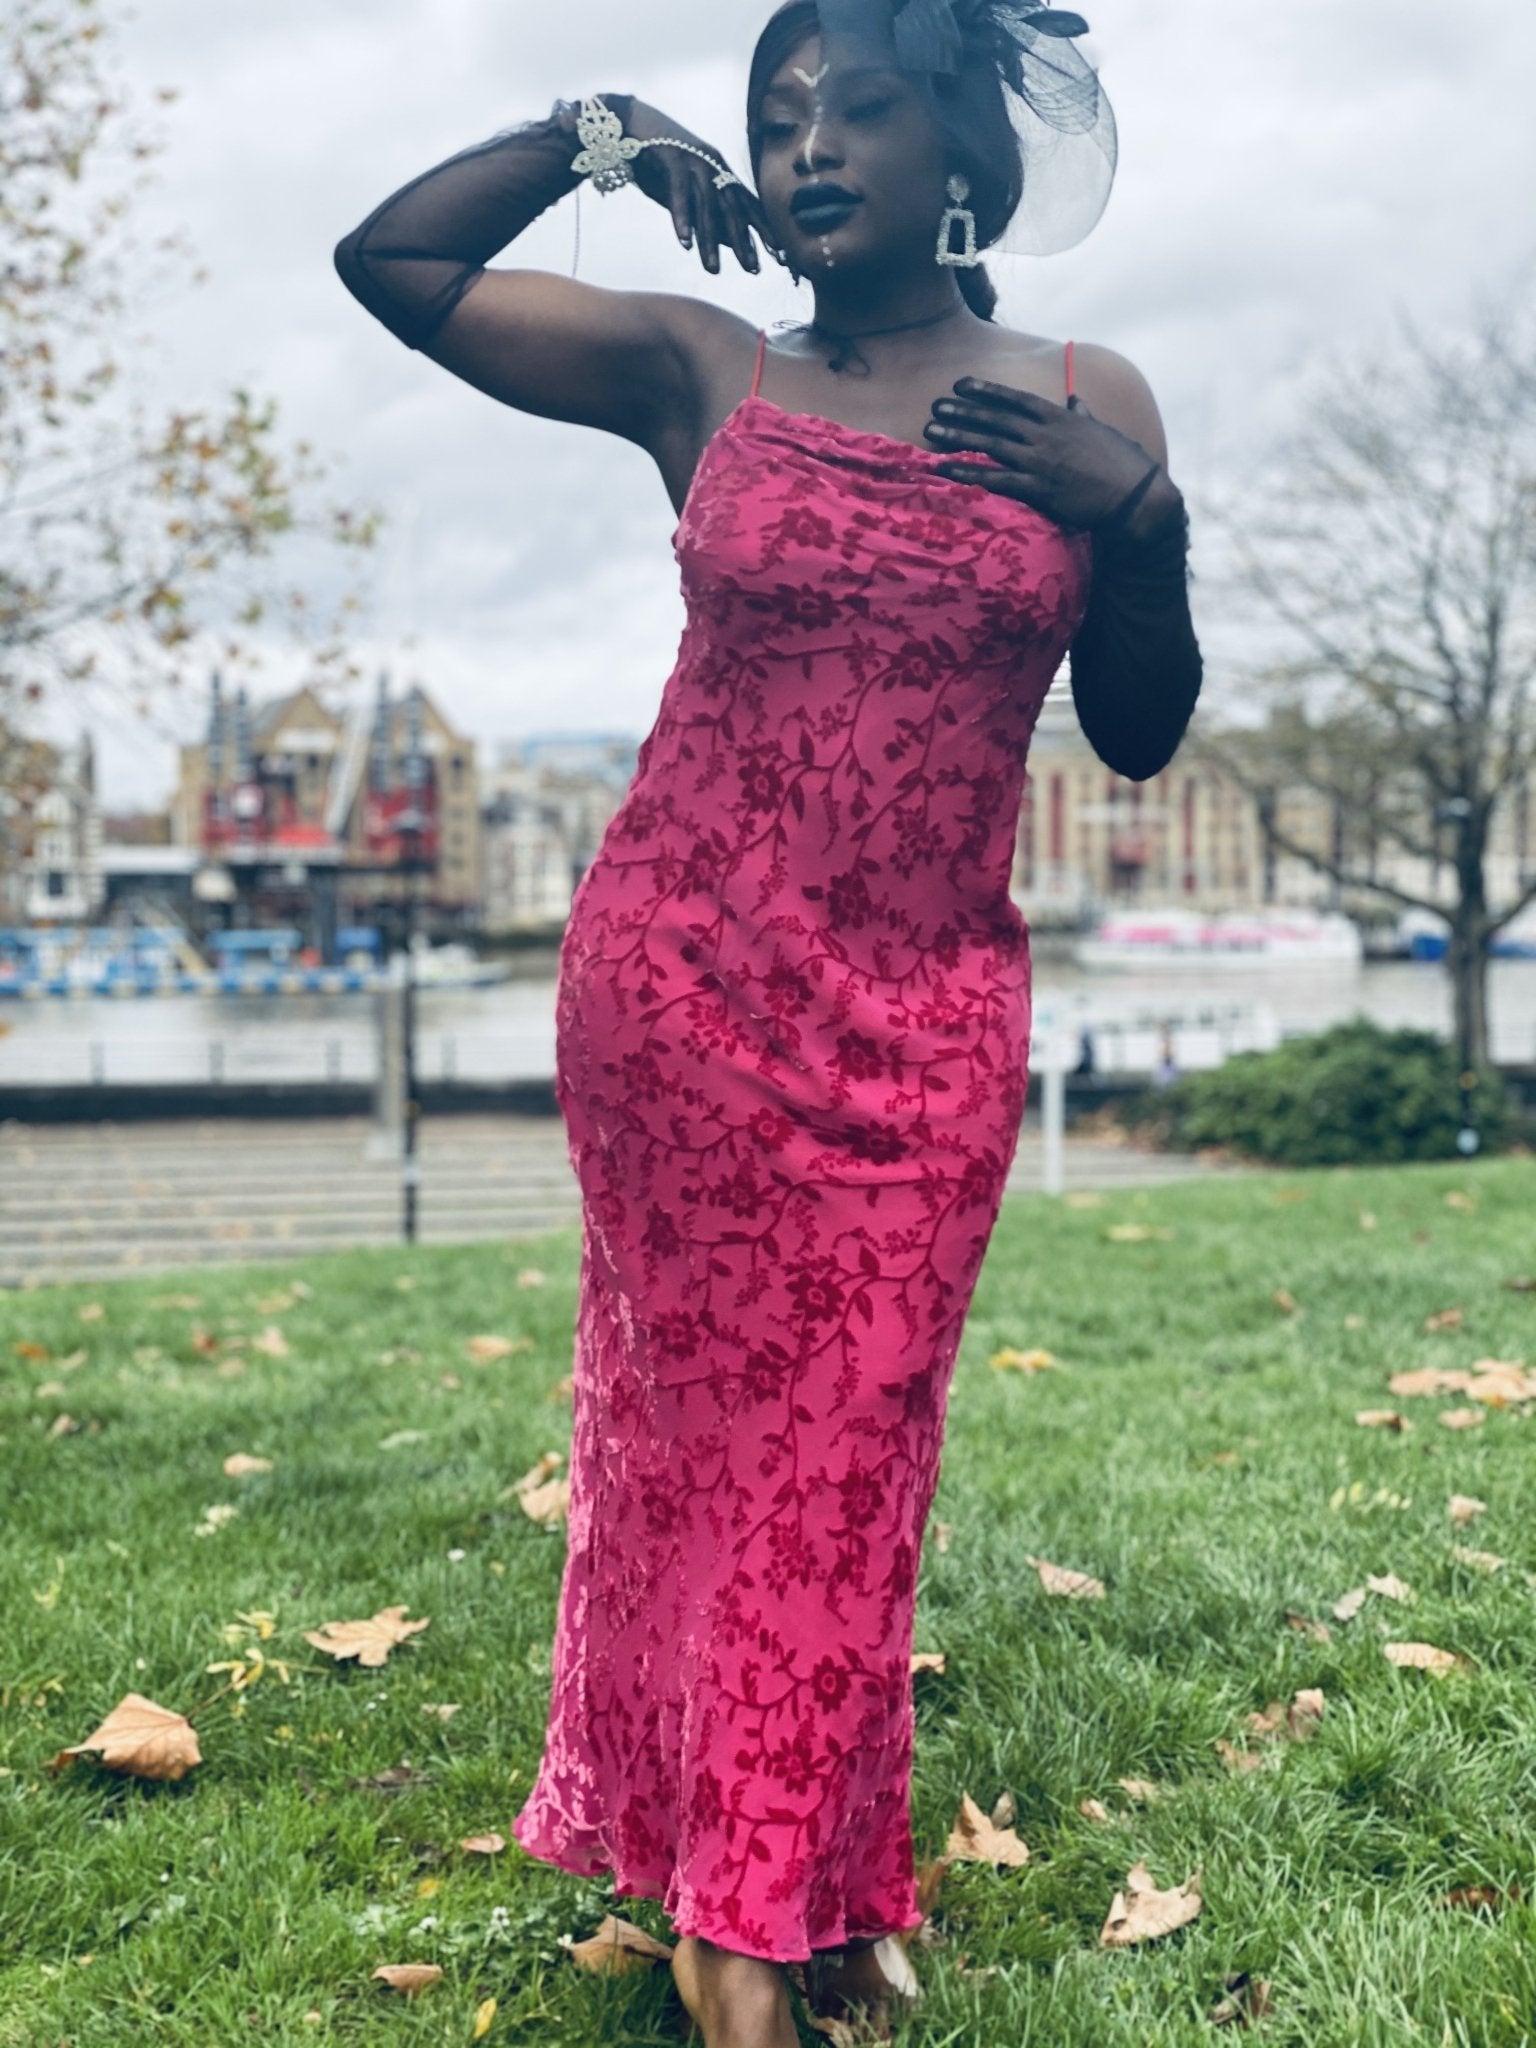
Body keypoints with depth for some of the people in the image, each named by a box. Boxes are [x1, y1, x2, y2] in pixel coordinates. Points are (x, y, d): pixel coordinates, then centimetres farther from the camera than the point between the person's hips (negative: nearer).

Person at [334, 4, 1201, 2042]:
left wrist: (1142, 513, -8)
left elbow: (1141, 734, 6)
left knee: (853, 1449, 7)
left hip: (932, 1016, 1)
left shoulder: (1087, 404, 5)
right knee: (702, 1415, 6)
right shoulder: (702, 374, 2)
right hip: (683, 976, 0)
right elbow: (391, 262, 4)